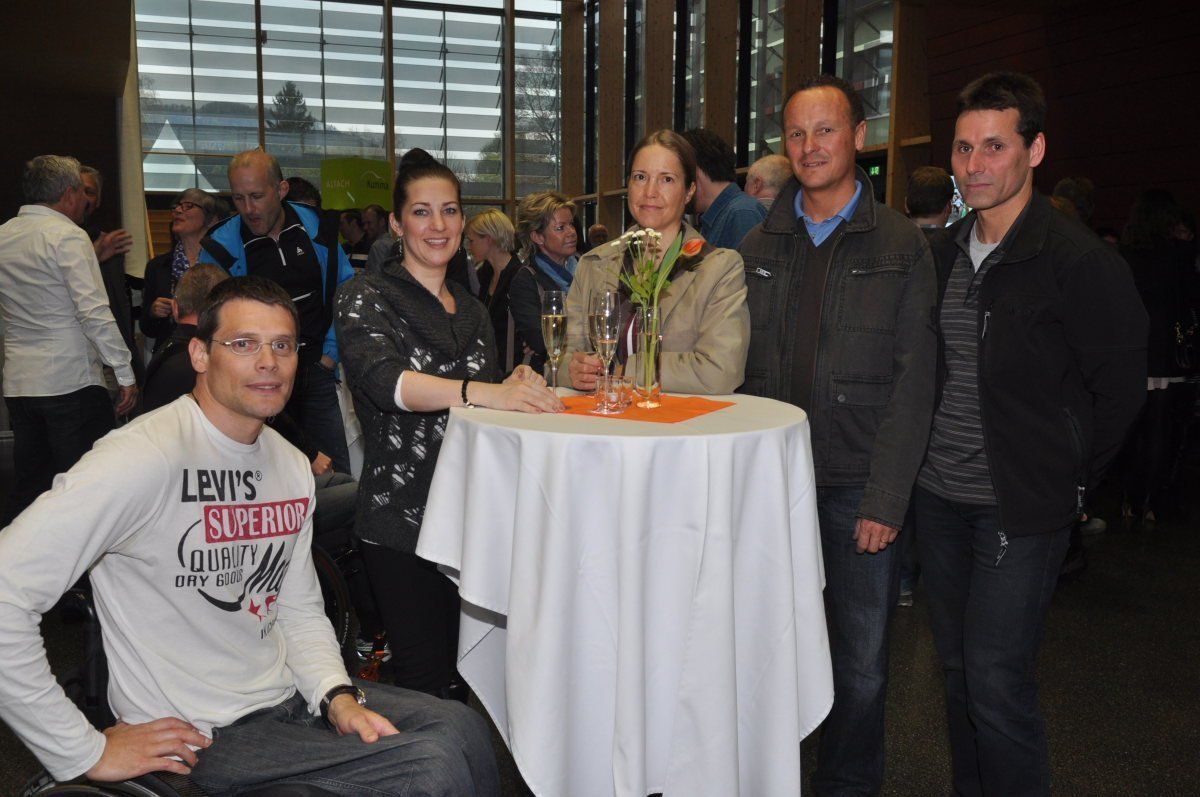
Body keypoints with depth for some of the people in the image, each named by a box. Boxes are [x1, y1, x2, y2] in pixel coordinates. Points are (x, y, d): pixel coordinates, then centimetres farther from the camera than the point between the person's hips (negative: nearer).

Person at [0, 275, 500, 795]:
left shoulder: (291, 467, 6)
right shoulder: (148, 457, -21)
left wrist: (338, 695, -5)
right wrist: (85, 752, -21)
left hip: (288, 693, 8)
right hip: (204, 735, -7)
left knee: (462, 727, 0)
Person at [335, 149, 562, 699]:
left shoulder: (471, 310, 15)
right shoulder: (365, 297, -4)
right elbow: (383, 380, -24)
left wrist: (517, 388, -3)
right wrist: (482, 392, -37)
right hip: (400, 521, -5)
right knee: (427, 686, -4)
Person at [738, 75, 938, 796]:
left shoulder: (900, 243, -1)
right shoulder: (759, 248, 9)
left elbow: (914, 379, -5)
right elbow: (741, 371, 8)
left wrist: (886, 498, -11)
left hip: (860, 489, -2)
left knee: (861, 663, 7)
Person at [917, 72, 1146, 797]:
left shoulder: (1081, 261, -13)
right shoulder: (944, 254, 7)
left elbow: (1121, 387, -7)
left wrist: (1065, 484, -4)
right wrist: (928, 462, 11)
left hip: (1020, 510, -6)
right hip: (940, 495, 6)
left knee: (996, 682, -4)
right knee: (958, 671, 16)